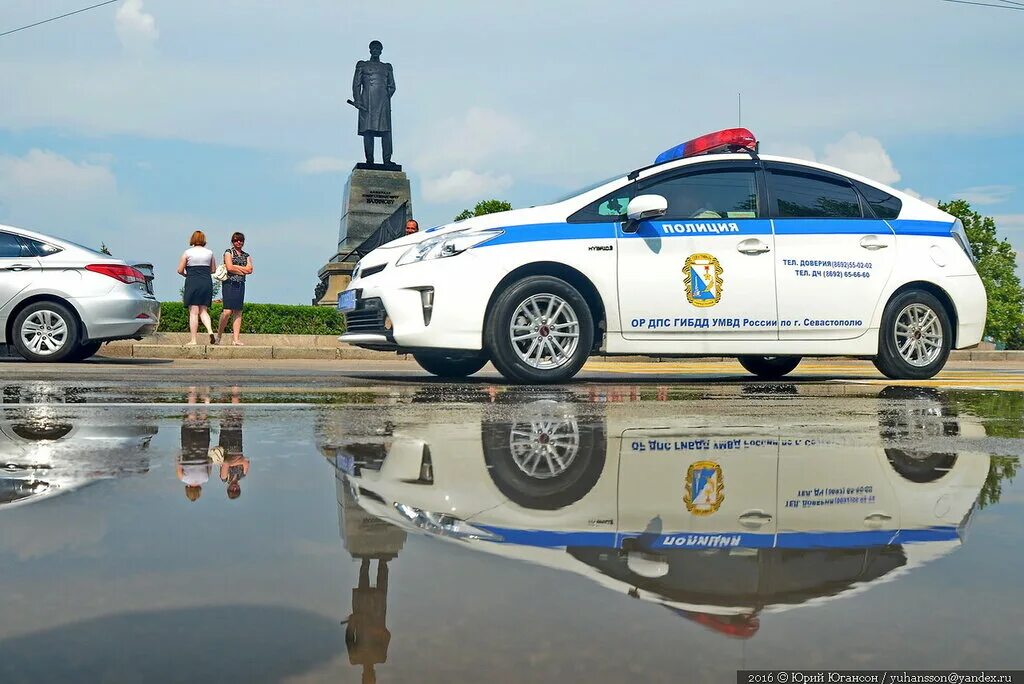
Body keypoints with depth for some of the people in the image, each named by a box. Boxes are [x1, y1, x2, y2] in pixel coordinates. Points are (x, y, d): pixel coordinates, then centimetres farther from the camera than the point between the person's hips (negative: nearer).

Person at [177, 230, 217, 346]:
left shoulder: (188, 252, -2)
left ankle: (193, 340, -3)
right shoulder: (209, 253, 7)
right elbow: (213, 269, 15)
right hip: (207, 282, 3)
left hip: (192, 283, -3)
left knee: (193, 312, -2)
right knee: (203, 310, 11)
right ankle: (210, 330, -14)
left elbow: (180, 270, -1)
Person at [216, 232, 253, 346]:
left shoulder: (246, 255, 17)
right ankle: (219, 335, 1)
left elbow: (250, 270, 2)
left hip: (241, 285, 5)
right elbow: (230, 267, -10)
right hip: (229, 283, -5)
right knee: (228, 311, -13)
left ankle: (235, 339, -3)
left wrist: (235, 267, -3)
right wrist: (243, 270, -1)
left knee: (238, 312, 0)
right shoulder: (228, 252, 4)